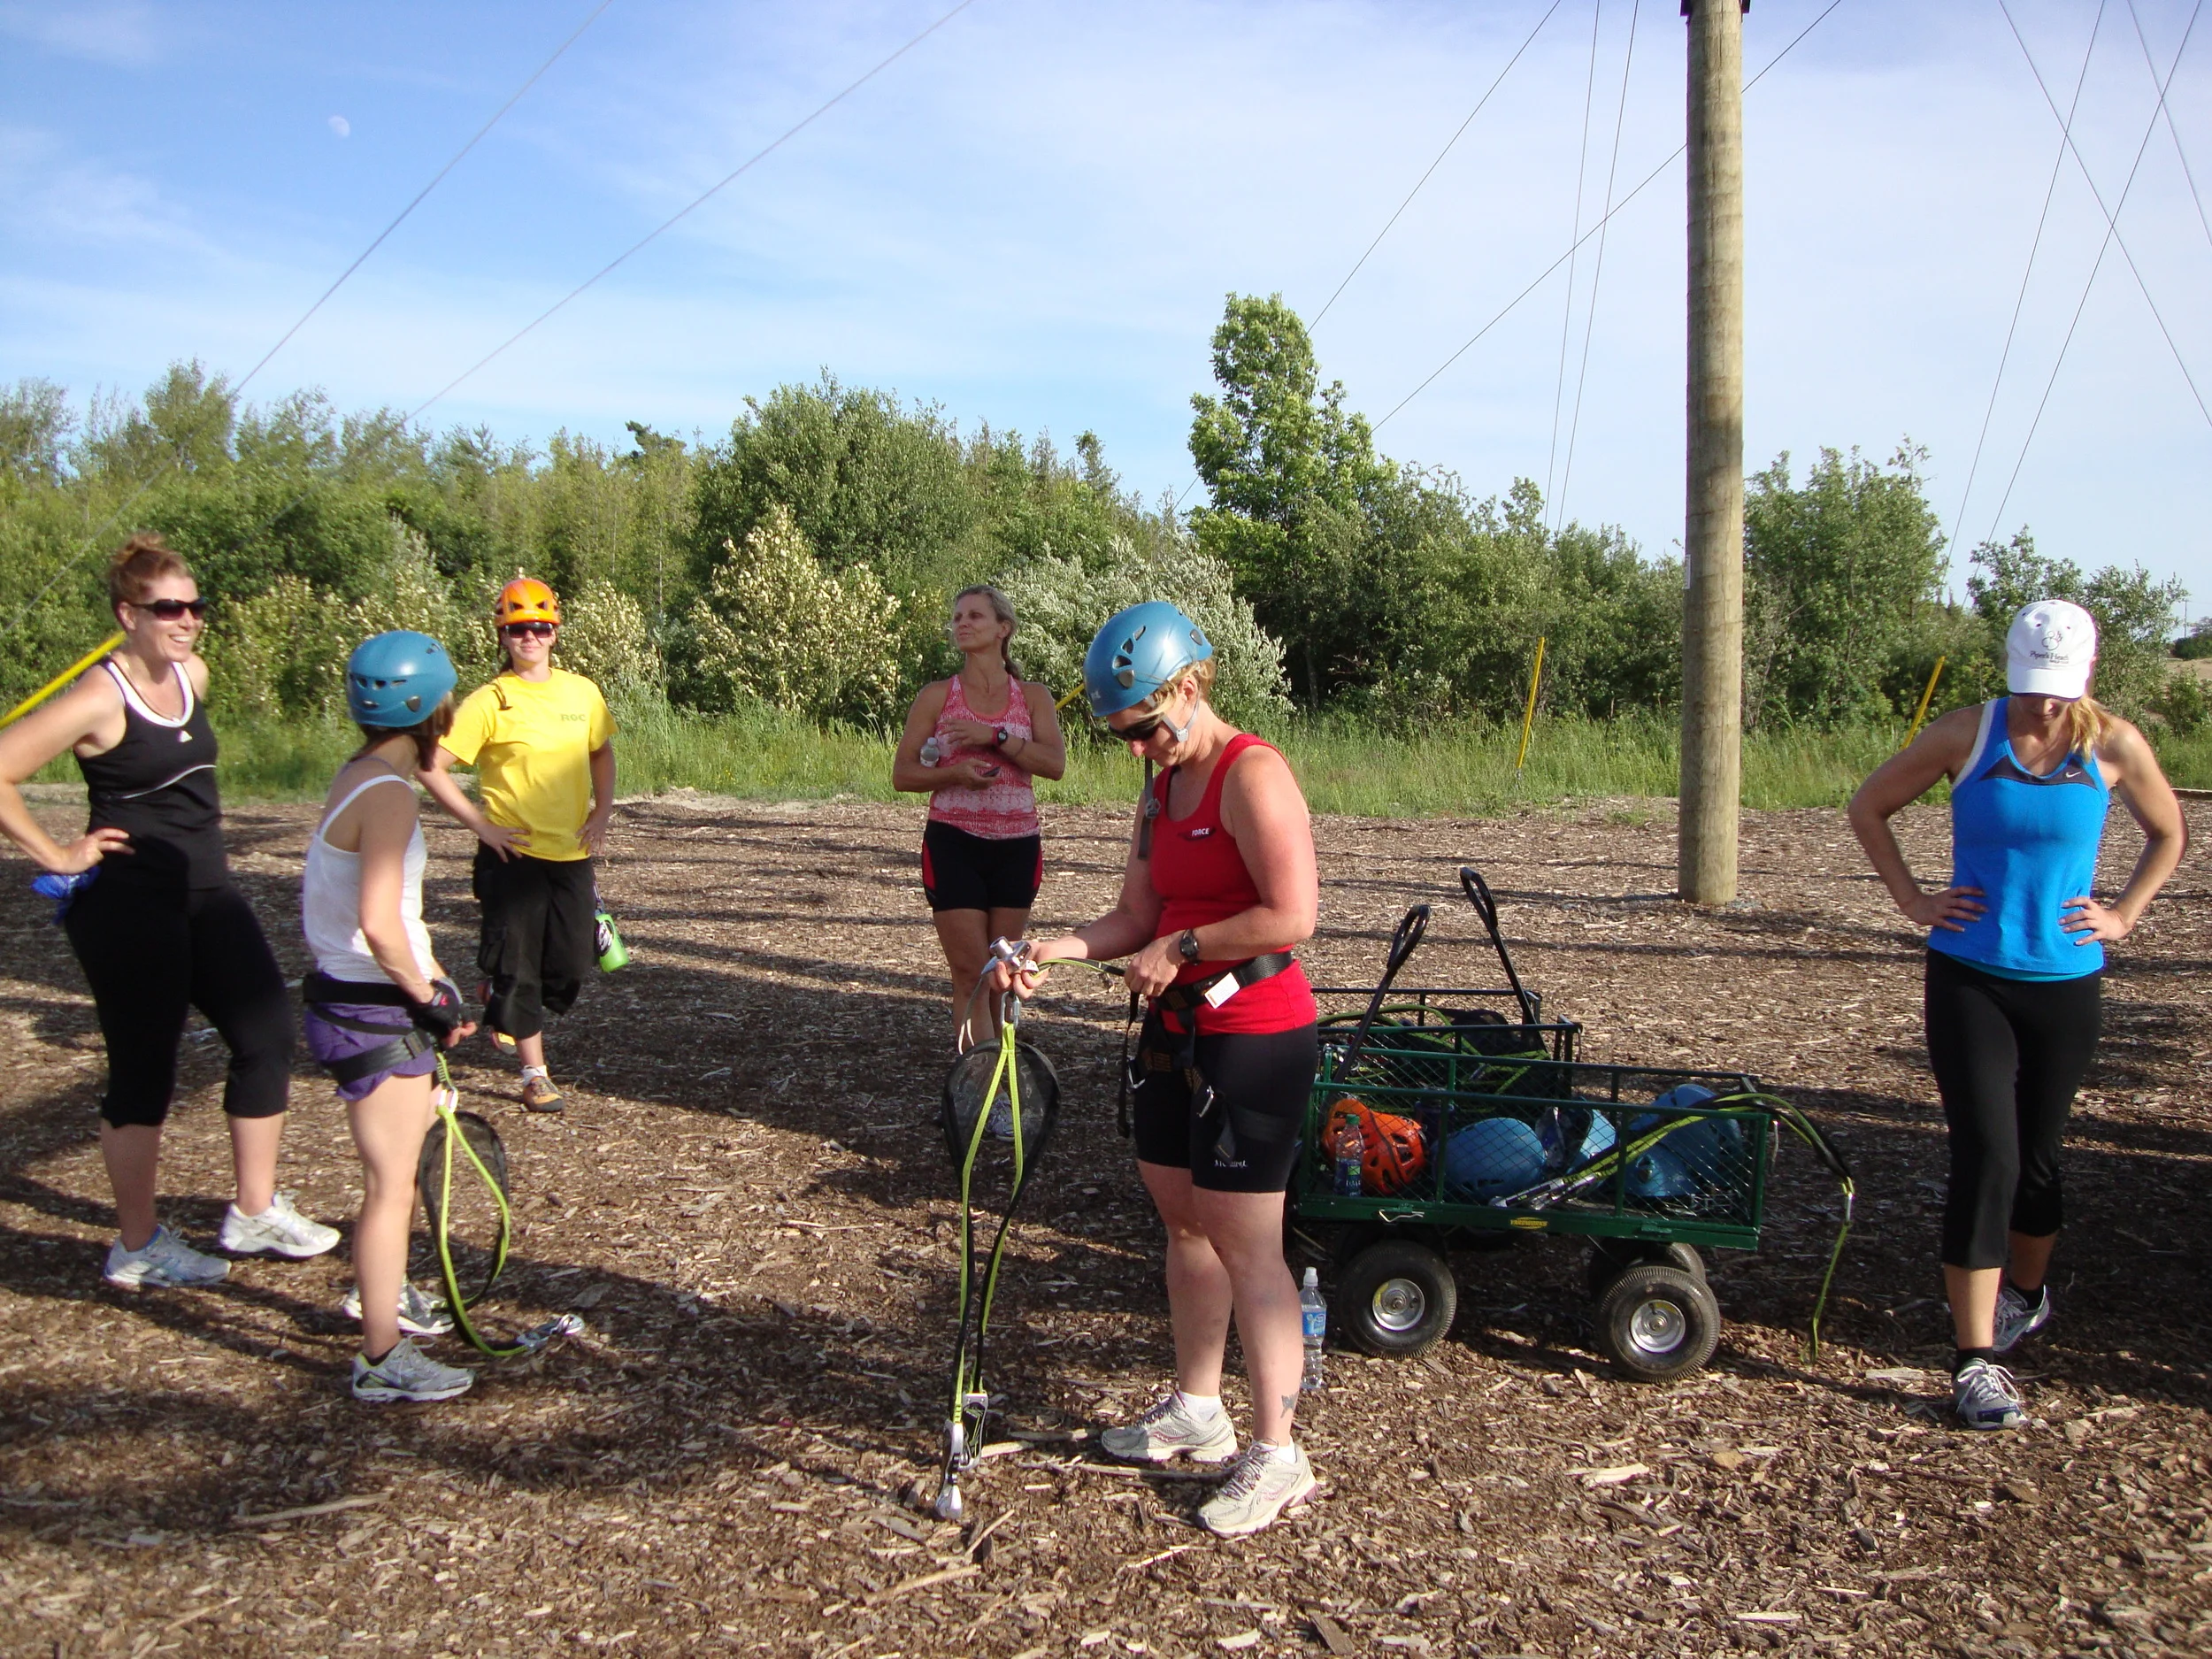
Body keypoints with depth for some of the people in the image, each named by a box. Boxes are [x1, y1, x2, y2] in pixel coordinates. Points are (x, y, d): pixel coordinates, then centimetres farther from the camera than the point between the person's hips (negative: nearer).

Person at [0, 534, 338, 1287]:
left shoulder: (193, 675, 6)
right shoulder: (99, 700, -17)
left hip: (206, 892, 8)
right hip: (128, 907, -8)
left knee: (267, 1035, 7)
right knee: (144, 1074, 2)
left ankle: (255, 1213, 21)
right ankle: (137, 1249, 18)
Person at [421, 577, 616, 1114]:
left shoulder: (581, 691, 4)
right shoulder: (491, 701, -10)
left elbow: (602, 751, 21)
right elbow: (432, 767, -12)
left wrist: (602, 810, 7)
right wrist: (480, 823, -13)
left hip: (572, 853, 4)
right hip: (514, 855, -4)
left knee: (570, 967, 8)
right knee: (518, 964, 2)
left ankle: (513, 1013, 41)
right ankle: (535, 1075, 17)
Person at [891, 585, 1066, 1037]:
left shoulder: (1032, 696, 7)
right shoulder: (937, 695, 4)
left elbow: (1056, 763, -8)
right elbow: (902, 773, 1)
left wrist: (995, 736, -19)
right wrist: (953, 773, -18)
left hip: (1017, 845, 2)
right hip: (954, 844, -2)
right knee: (971, 973, -6)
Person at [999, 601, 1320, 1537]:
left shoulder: (1252, 774, -16)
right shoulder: (1161, 789, 12)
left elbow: (1292, 914, -23)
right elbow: (1138, 917, 11)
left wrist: (1181, 947, -16)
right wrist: (1059, 949, -5)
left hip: (1256, 1032, -9)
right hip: (1177, 1028, 9)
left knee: (1243, 1241, -4)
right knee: (1183, 1216, 16)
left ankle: (1276, 1454, 8)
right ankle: (1195, 1409, 32)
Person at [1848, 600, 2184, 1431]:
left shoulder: (2113, 746, -2)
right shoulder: (1968, 735, -5)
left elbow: (2168, 834, 15)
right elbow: (1868, 807, 6)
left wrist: (2124, 914, 4)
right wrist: (1912, 899, -1)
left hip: (2065, 982, 2)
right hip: (1969, 979, -2)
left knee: (2037, 1152, 13)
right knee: (1986, 1152, -11)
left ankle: (2026, 1293, 41)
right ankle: (1976, 1361, -7)